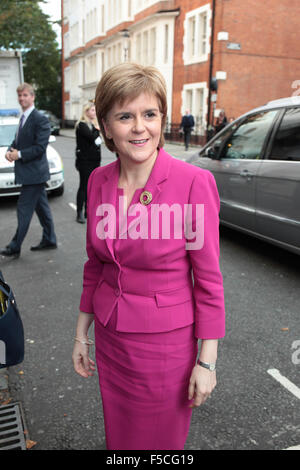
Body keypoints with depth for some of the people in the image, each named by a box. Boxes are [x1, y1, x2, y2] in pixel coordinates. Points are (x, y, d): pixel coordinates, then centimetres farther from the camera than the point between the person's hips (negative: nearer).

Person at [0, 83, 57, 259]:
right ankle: (49, 240, 25)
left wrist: (19, 154, -18)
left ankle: (15, 247, 3)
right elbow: (18, 140, 20)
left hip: (34, 173, -9)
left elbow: (40, 147, -21)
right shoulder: (23, 118, 15)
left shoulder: (40, 119, -15)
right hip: (32, 173, 9)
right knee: (41, 207, 15)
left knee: (24, 209, -5)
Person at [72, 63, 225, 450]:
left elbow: (209, 280, -13)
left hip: (167, 341, -4)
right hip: (110, 336, 5)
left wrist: (206, 361, -11)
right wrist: (81, 333, 11)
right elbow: (95, 265, 7)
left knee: (160, 440, 19)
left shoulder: (194, 183, -19)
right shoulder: (99, 181, -3)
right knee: (118, 436, 24)